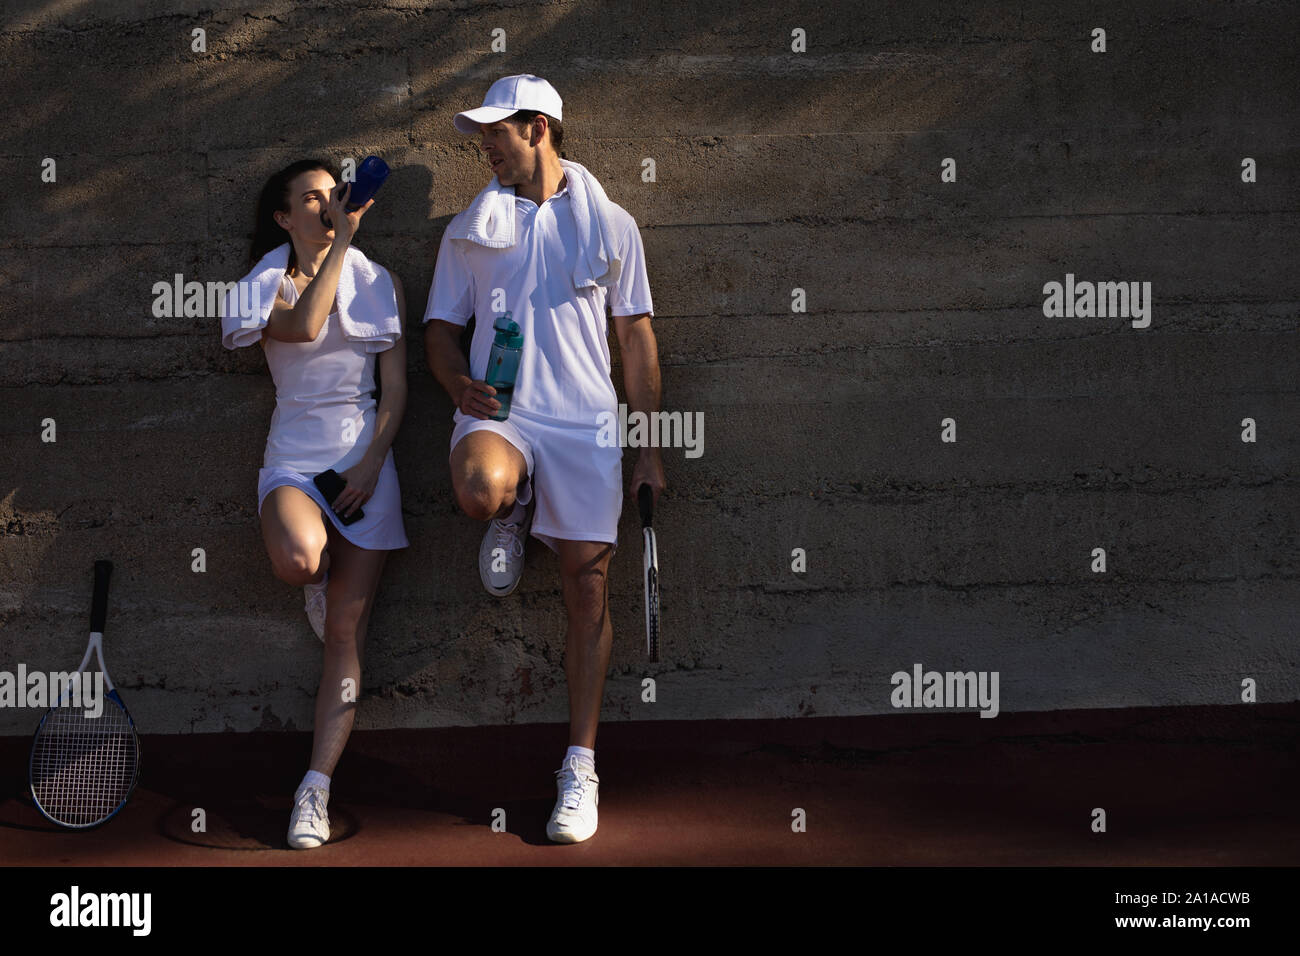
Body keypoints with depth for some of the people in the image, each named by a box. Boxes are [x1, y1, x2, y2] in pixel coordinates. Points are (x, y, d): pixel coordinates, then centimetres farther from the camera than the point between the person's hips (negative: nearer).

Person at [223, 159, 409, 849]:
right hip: (293, 460, -1)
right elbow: (304, 325, -20)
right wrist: (343, 236, -18)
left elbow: (395, 385, 6)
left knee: (346, 633, -4)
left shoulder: (379, 282, 9)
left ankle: (316, 790, 0)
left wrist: (372, 460, -8)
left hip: (365, 460, 2)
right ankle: (318, 579, 5)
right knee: (297, 558, -36)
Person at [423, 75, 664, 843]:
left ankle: (581, 766, 9)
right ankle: (512, 515, 3)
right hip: (498, 414, 0)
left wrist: (653, 447, 6)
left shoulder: (610, 224, 7)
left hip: (585, 424, 0)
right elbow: (442, 325, 16)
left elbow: (637, 338, 9)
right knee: (481, 486, -37)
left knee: (589, 590, -2)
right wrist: (459, 383, -8)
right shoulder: (470, 230, 12)